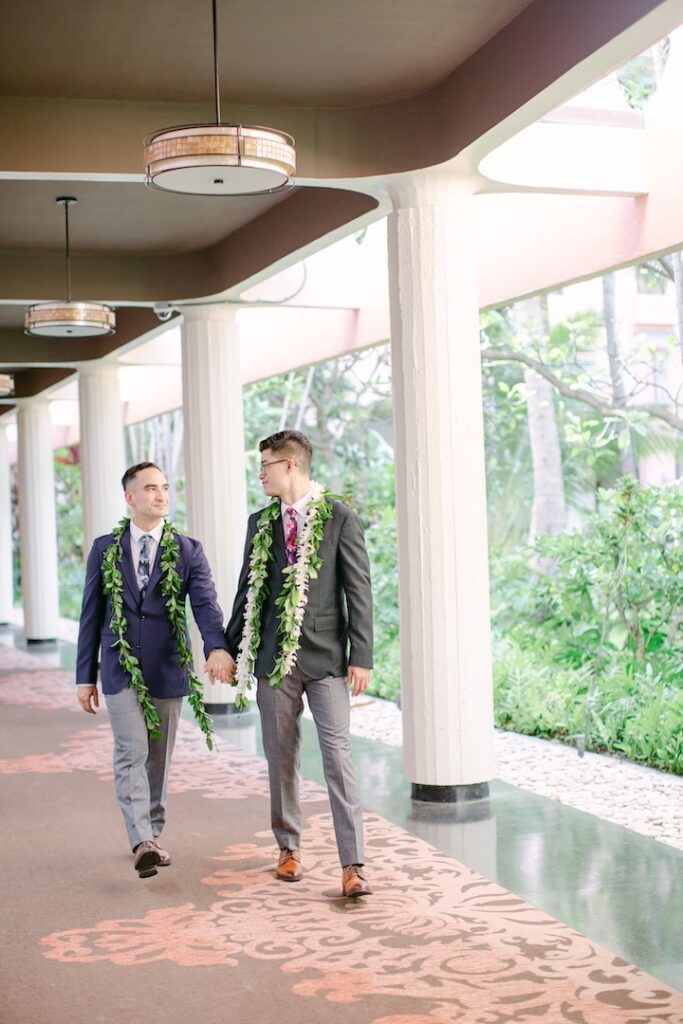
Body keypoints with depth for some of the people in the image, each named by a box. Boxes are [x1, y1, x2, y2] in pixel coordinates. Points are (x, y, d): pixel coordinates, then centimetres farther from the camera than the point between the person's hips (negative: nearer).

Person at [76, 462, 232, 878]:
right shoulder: (105, 549, 5)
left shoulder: (188, 550, 2)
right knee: (131, 753, -13)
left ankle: (152, 836, 25)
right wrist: (86, 676, 5)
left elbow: (206, 603, -12)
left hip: (166, 670, 1)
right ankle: (142, 843, -19)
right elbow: (91, 615, 7)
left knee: (158, 758, 9)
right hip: (120, 670, -1)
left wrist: (217, 647, -31)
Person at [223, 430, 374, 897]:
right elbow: (248, 591, 15)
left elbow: (359, 591, -4)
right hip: (274, 657, 4)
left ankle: (353, 864, -6)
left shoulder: (340, 518, -3)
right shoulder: (260, 524, 10)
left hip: (326, 656, -4)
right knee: (281, 757, 10)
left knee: (338, 757, -7)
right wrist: (231, 650, 13)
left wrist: (361, 657, -9)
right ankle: (290, 848, 25)